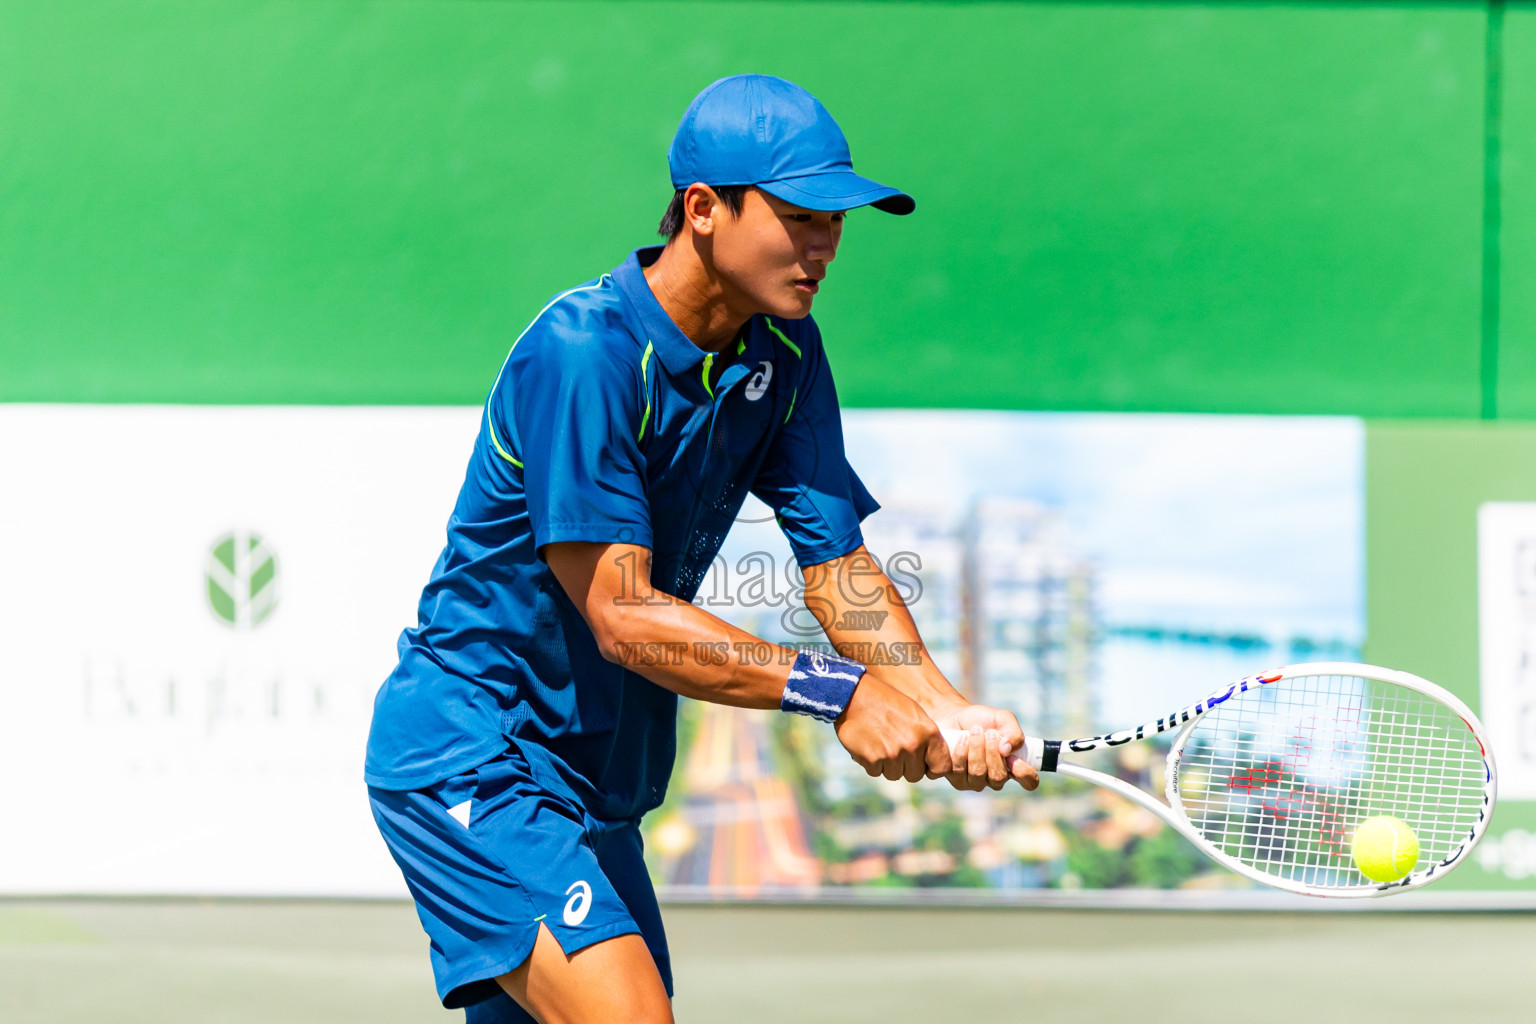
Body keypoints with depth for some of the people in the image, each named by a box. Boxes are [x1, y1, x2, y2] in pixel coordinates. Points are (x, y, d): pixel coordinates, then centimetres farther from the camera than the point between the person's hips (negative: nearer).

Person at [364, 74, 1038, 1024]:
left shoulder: (784, 354, 2)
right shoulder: (582, 352, -22)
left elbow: (839, 566, -2)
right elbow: (622, 616, -25)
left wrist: (944, 711, -19)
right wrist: (833, 693, -29)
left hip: (597, 785, 9)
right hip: (471, 759, -8)